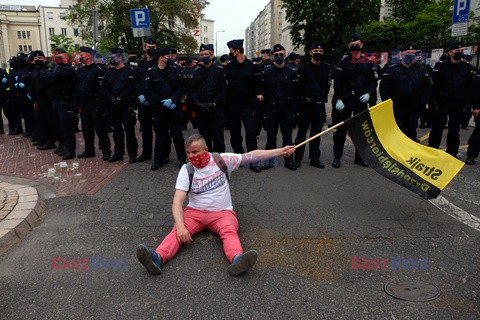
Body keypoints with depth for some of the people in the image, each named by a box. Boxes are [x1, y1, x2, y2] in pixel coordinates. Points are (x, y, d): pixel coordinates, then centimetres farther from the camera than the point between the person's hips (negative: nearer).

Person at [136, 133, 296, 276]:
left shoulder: (222, 160, -2)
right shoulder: (186, 170, -5)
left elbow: (252, 156, 1)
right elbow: (177, 201, -14)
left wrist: (281, 151, -1)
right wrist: (180, 226, -31)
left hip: (222, 212, 0)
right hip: (195, 211, 1)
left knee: (230, 231, -33)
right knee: (178, 231, -28)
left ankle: (237, 260, -61)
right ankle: (158, 258, -51)